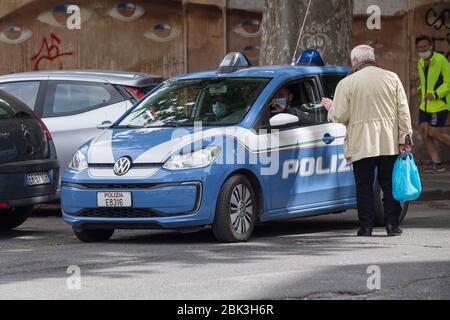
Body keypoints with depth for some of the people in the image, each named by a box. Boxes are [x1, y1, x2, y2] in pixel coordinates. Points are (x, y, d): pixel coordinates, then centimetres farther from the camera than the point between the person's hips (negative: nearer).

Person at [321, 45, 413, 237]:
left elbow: (339, 117, -5)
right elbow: (403, 111, 2)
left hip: (362, 145, -2)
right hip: (389, 142, 2)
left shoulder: (346, 83, -3)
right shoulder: (392, 78, 5)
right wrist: (405, 138, 3)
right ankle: (392, 225, 9)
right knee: (389, 185, 10)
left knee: (364, 186, 4)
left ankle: (366, 226, 2)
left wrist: (331, 108, 16)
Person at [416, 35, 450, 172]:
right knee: (424, 132, 2)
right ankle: (437, 164, 8)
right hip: (425, 105, 8)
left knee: (434, 133, -10)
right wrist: (420, 90, 7)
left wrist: (436, 94, -24)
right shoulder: (421, 63, 11)